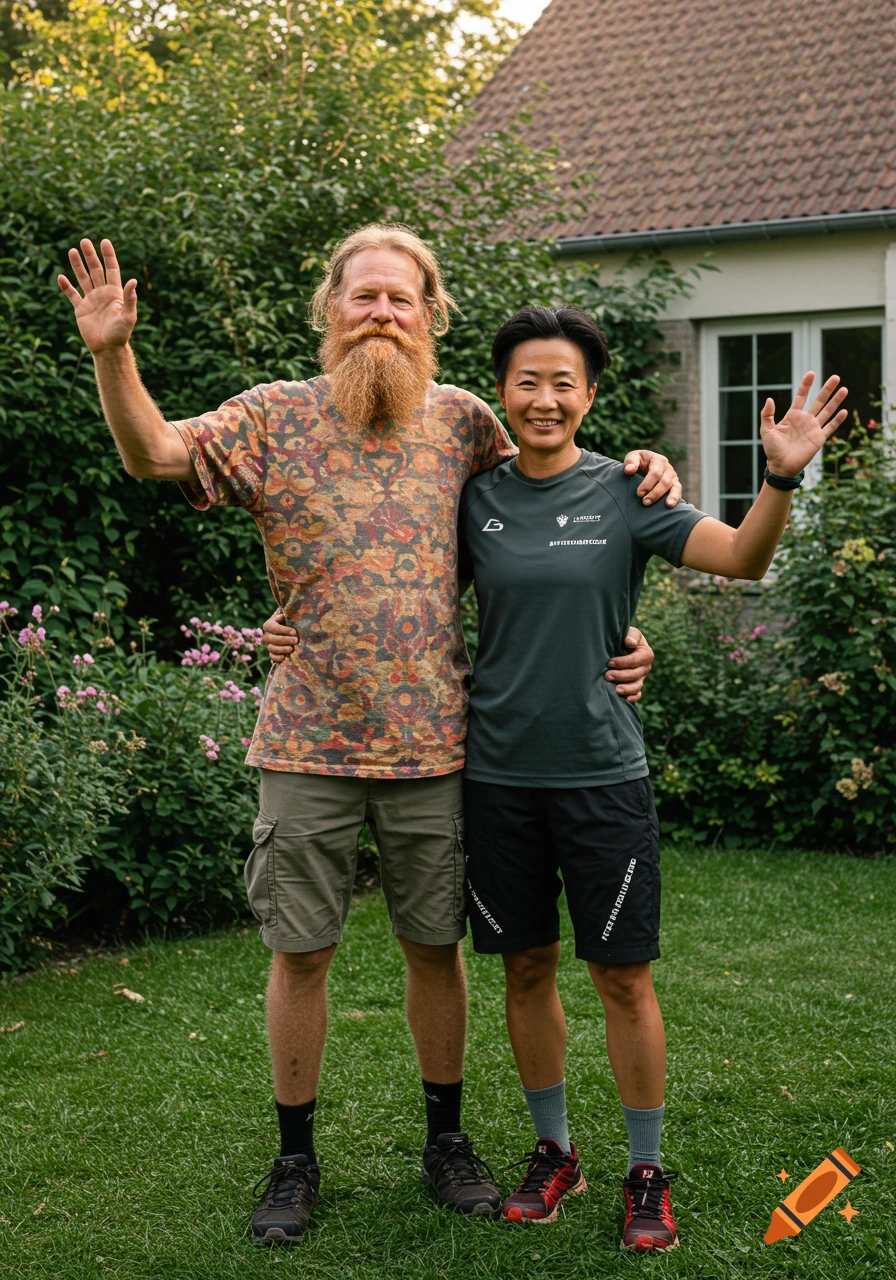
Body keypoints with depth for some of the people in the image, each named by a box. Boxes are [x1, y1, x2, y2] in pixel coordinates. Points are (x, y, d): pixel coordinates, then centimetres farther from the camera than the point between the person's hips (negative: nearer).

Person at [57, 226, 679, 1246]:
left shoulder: (462, 422, 6)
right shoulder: (275, 417, -1)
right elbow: (155, 454, -12)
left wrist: (632, 469, 4)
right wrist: (112, 353, -27)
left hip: (432, 741, 2)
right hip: (308, 743, -1)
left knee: (435, 943, 11)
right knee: (300, 951, 6)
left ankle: (446, 1140, 29)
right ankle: (295, 1159, 22)